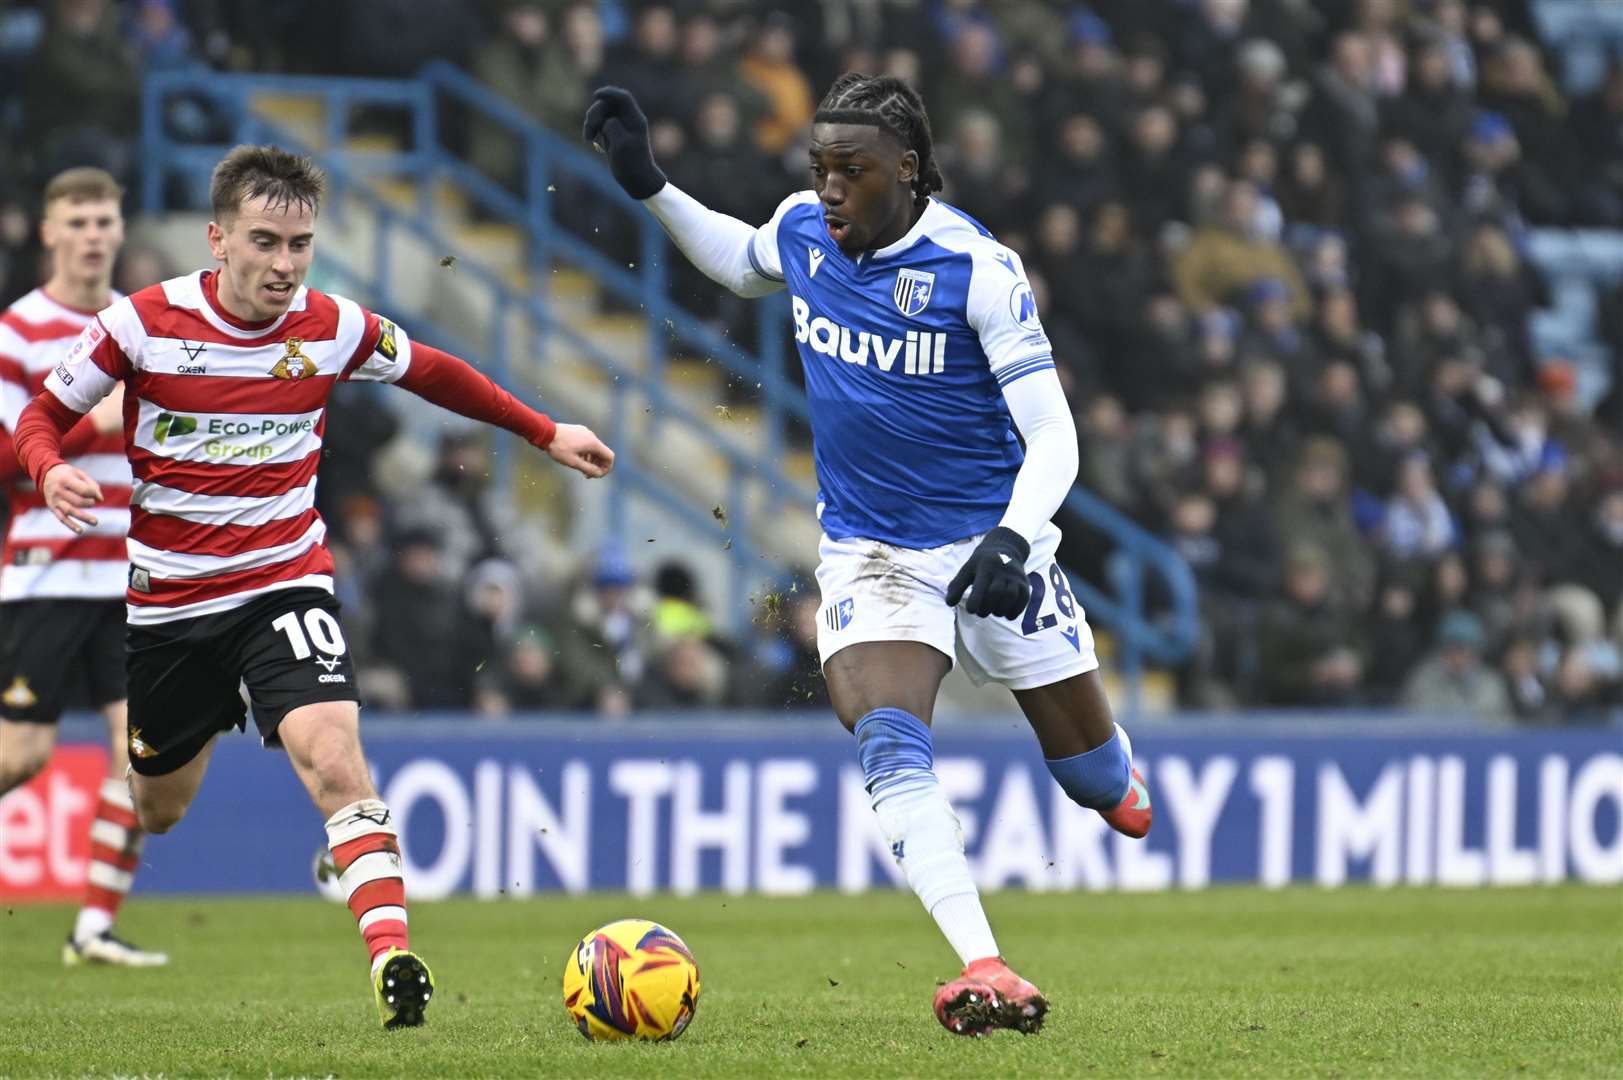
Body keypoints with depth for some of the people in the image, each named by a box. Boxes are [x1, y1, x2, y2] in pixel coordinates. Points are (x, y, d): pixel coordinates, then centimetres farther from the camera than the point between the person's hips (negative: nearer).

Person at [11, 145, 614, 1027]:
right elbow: (44, 415, -1)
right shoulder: (143, 324, -12)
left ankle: (391, 957, -32)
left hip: (285, 583, 0)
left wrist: (544, 433, 16)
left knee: (333, 757, -25)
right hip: (167, 600, 0)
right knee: (156, 810, 14)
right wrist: (50, 473, -24)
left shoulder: (333, 328, -5)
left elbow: (433, 374, 14)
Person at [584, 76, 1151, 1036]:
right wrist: (650, 185, 11)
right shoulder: (801, 232, -3)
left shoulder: (976, 266, -18)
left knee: (1094, 770, 10)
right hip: (868, 553, 2)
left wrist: (1012, 536, -35)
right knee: (889, 744, -26)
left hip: (989, 549, -2)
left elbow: (1053, 436, -18)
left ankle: (1120, 779, 50)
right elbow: (740, 264, 24)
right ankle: (987, 972, -36)